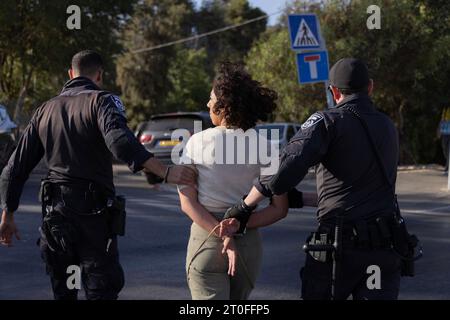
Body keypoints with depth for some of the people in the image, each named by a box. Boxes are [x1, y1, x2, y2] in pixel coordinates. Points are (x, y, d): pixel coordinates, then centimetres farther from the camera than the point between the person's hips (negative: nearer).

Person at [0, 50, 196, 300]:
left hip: (54, 214, 5)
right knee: (102, 291, -2)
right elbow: (120, 141, -26)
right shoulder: (101, 101, -4)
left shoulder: (45, 110, 13)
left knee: (62, 292, 16)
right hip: (93, 213, -5)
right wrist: (166, 173, -31)